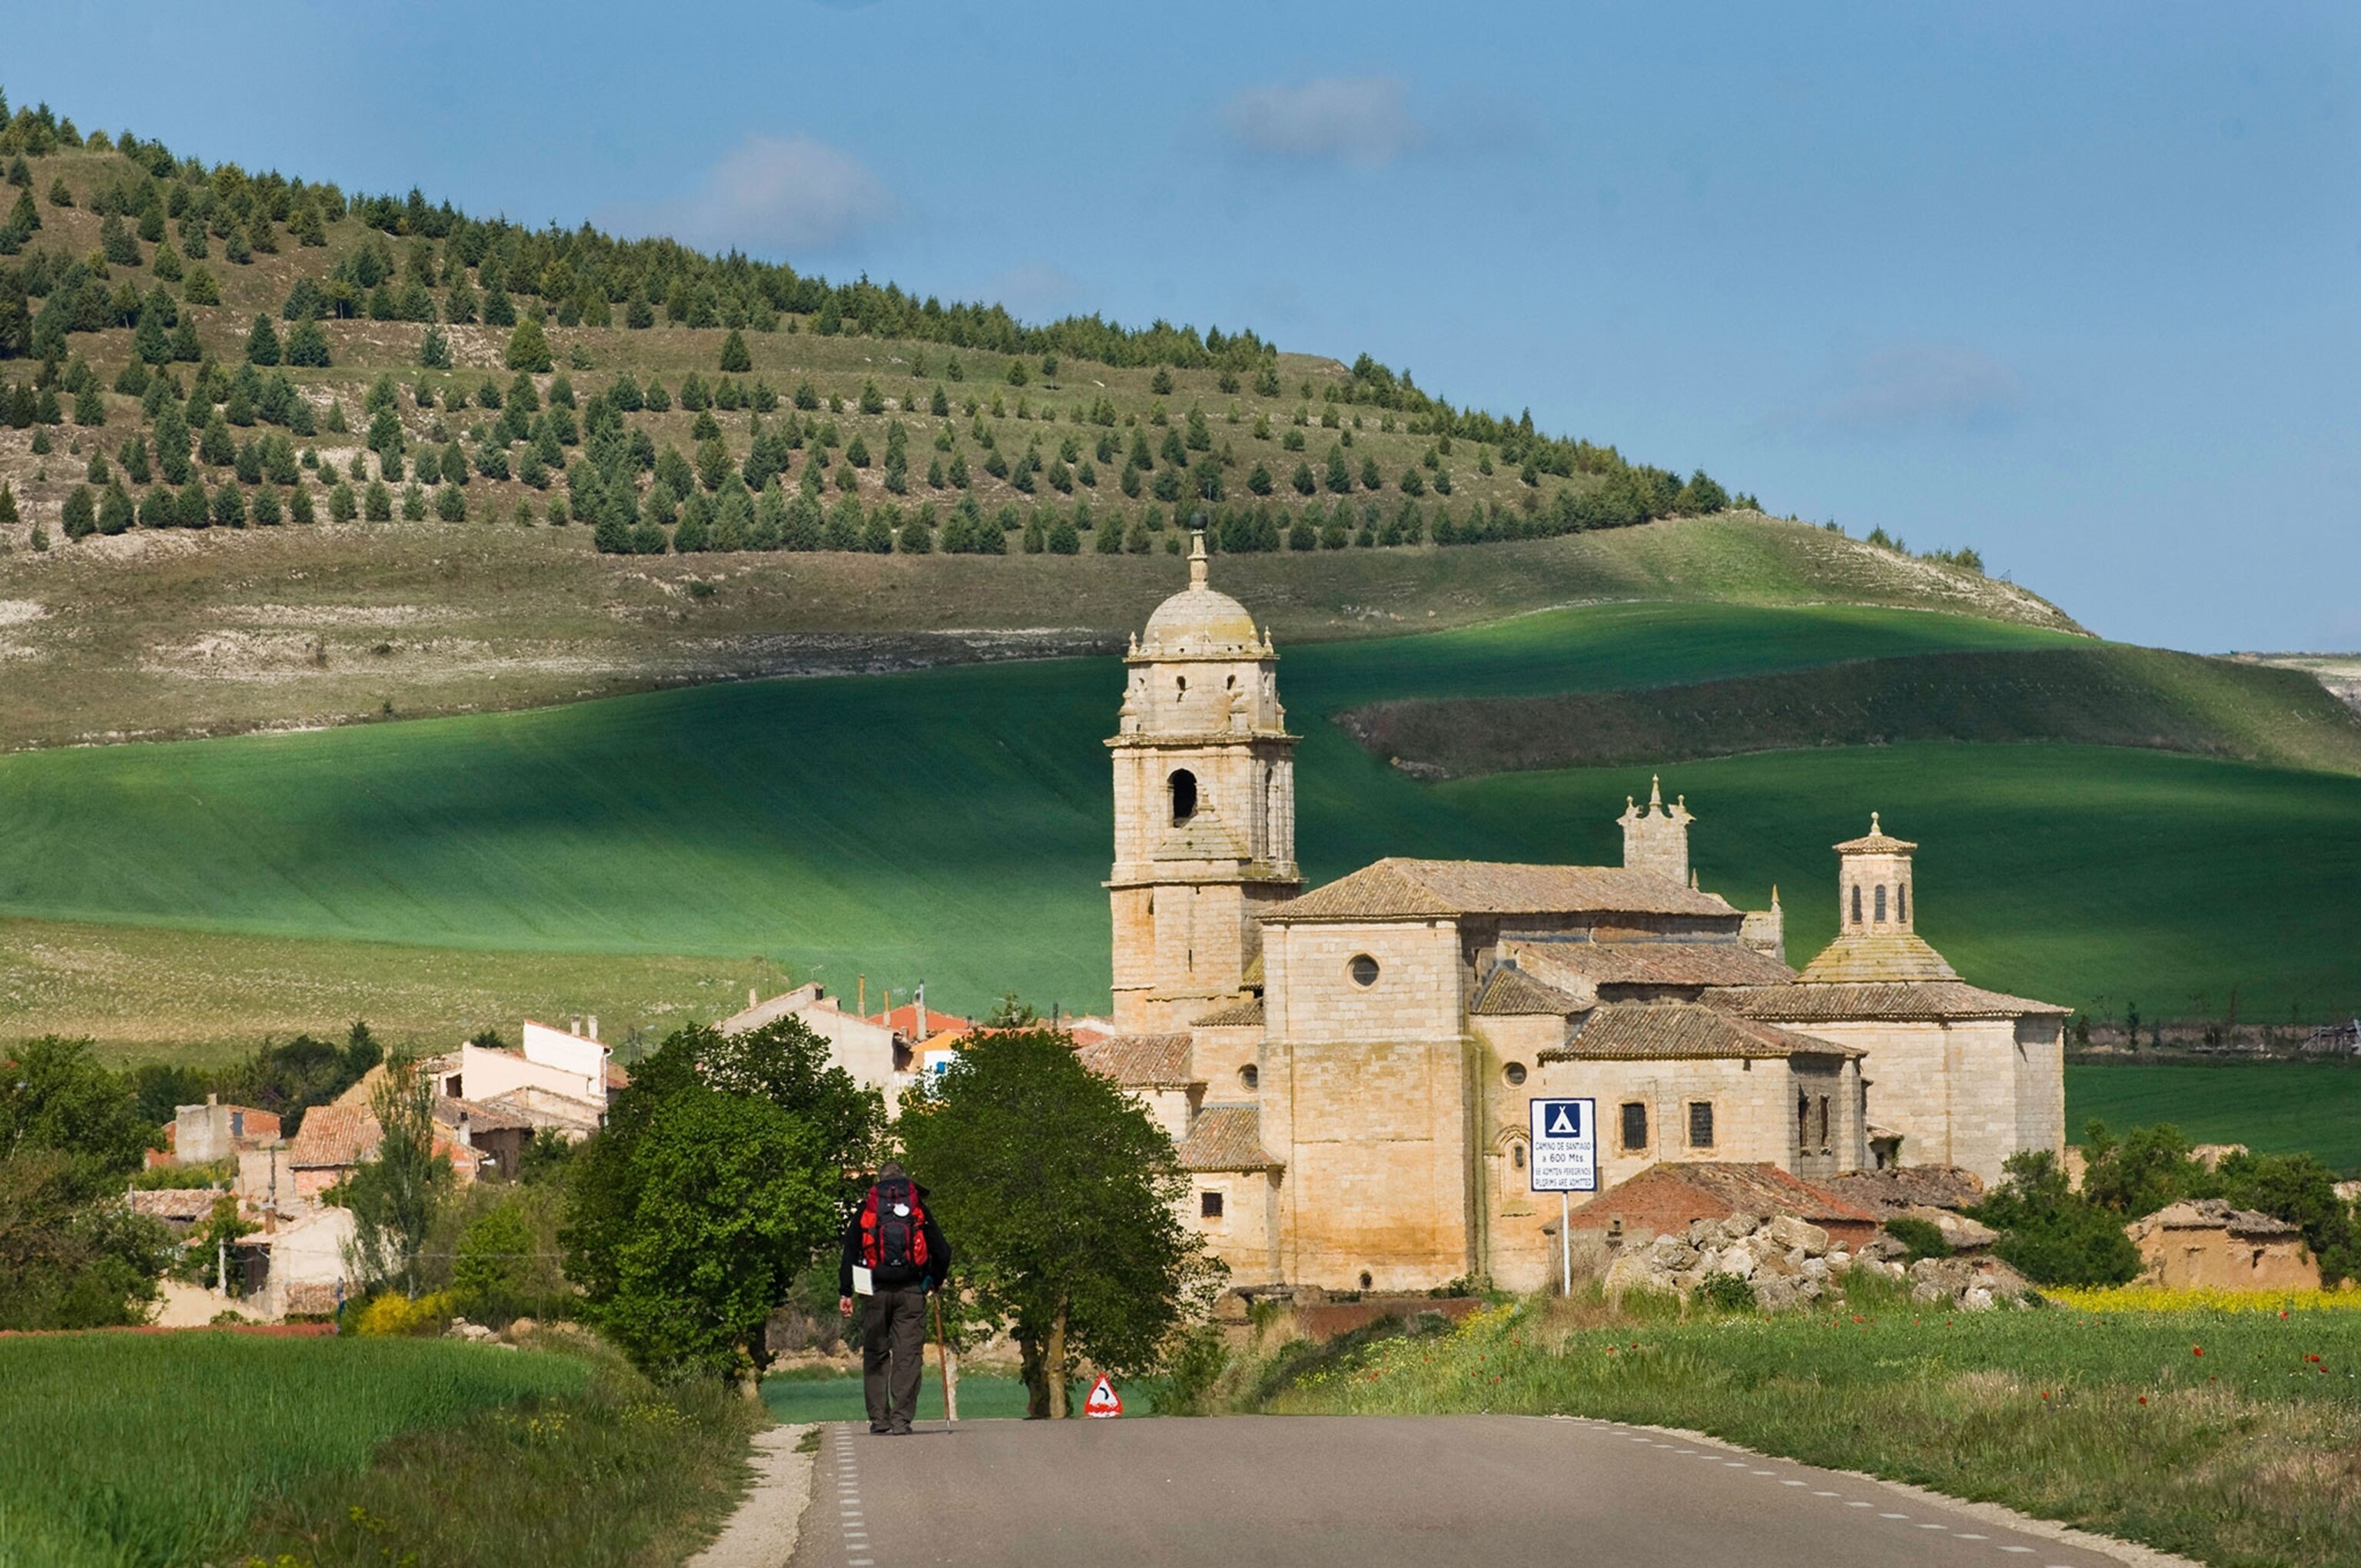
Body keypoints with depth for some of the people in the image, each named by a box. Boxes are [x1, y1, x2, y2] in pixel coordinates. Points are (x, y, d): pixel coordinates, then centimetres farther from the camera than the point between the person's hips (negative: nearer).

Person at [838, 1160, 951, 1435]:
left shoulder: (865, 1210, 9)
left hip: (876, 1291, 1)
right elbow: (942, 1250, 6)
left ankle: (879, 1419, 4)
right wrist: (936, 1282, 22)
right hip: (911, 1291, -1)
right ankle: (901, 1420, -8)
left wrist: (845, 1292, 3)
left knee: (875, 1356, 8)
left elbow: (850, 1252, 3)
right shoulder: (919, 1209, 9)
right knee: (908, 1355, -1)